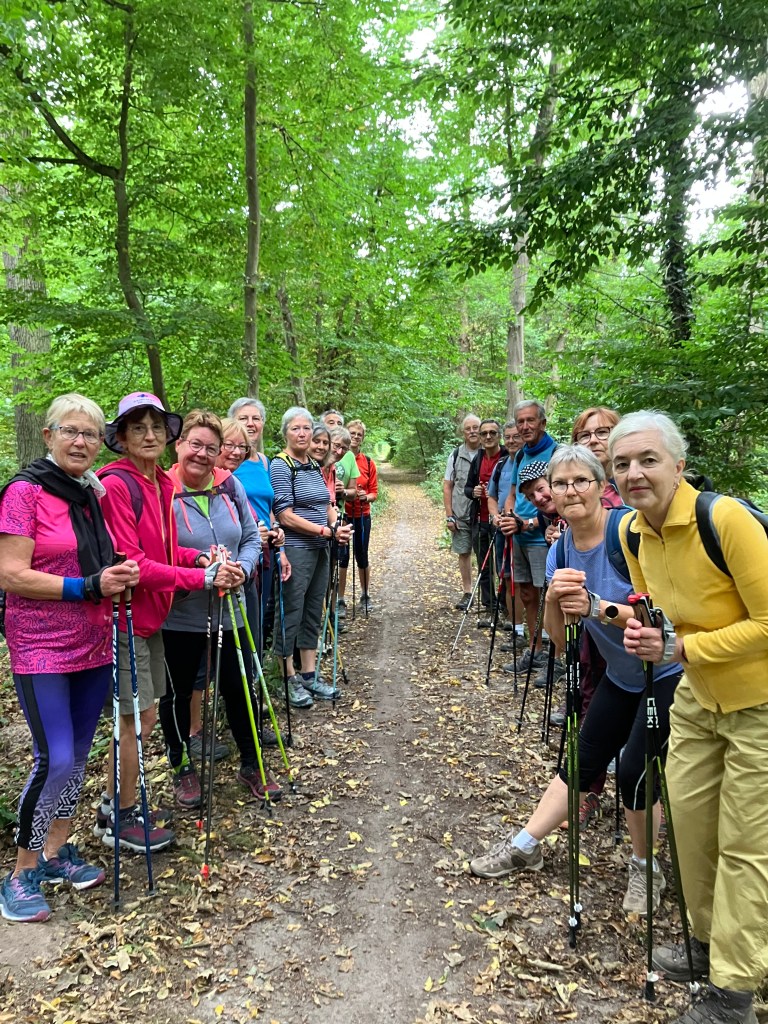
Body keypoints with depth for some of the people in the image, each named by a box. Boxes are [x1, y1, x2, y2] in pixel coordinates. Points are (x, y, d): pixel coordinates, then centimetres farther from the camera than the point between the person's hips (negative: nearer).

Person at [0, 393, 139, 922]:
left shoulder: (96, 493, 8)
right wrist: (88, 586, -21)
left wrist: (120, 575, -1)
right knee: (54, 760, -7)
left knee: (79, 754, 13)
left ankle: (57, 852, 31)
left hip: (95, 645, 6)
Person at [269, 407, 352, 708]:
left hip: (319, 549, 8)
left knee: (313, 611, 13)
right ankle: (290, 679, 13)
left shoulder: (315, 465, 12)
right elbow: (286, 517, -17)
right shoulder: (280, 466, -11)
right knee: (291, 613, 0)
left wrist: (336, 526, -3)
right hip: (295, 550, -8)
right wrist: (326, 531, -17)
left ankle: (309, 674, 24)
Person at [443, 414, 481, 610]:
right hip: (461, 515, 2)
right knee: (463, 552, 8)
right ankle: (467, 593, 19)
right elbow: (447, 486, 7)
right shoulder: (456, 455, 6)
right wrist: (449, 516, 2)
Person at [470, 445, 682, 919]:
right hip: (621, 675, 6)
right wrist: (553, 599, -25)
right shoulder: (560, 552, -4)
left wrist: (599, 608, -36)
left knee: (636, 771, -7)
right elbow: (559, 640, -6)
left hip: (668, 671, -6)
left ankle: (645, 868, 21)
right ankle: (525, 846, 26)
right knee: (583, 761, 12)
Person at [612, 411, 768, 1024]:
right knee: (687, 818, 16)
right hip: (698, 697, 7)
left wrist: (681, 647, -27)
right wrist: (644, 629, -12)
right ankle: (709, 942, 41)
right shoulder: (631, 532, -6)